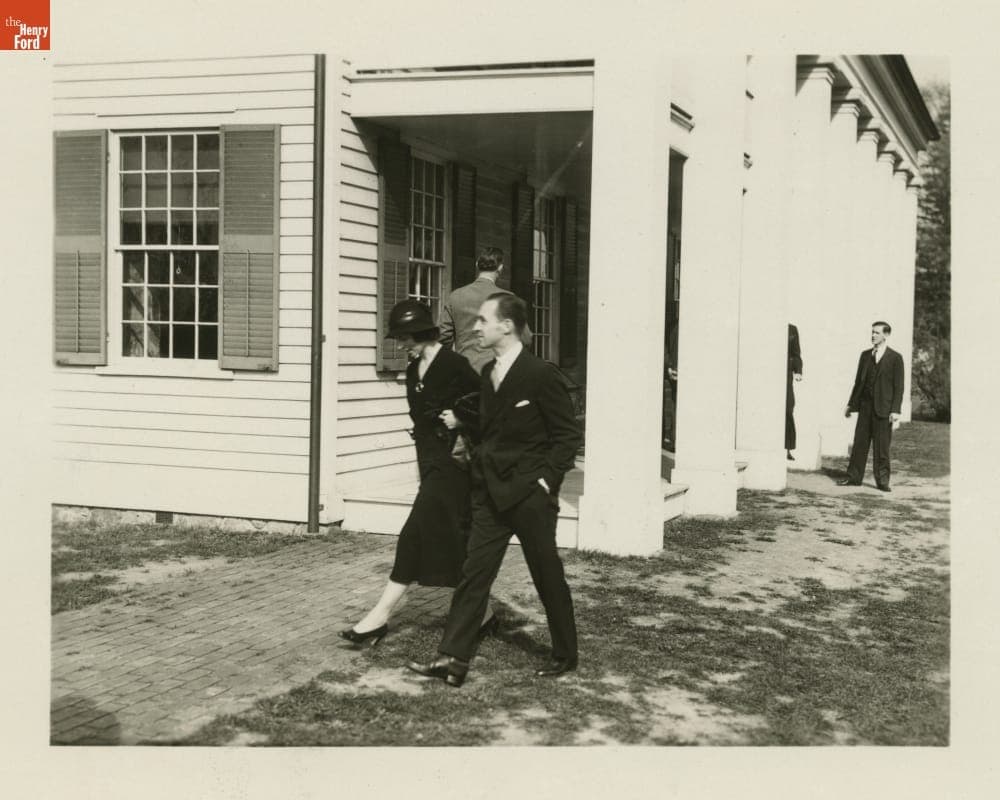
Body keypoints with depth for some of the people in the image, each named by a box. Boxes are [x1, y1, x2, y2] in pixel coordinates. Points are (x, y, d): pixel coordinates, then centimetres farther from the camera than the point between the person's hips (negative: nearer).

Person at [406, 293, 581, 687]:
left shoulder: (540, 374, -12)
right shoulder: (488, 374, 10)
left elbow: (568, 435, -9)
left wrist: (547, 480, -14)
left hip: (530, 495, -6)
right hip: (491, 493, 6)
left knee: (548, 578, 7)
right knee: (474, 573, 1)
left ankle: (565, 654, 25)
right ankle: (453, 659, 0)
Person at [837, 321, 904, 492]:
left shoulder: (895, 358, -2)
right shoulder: (865, 355, 12)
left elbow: (898, 386, -5)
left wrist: (895, 410, -12)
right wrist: (851, 404, 13)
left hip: (883, 407, -4)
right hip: (865, 405, 4)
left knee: (881, 446, -1)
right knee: (860, 442, 5)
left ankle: (882, 480, 7)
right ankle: (854, 477, 10)